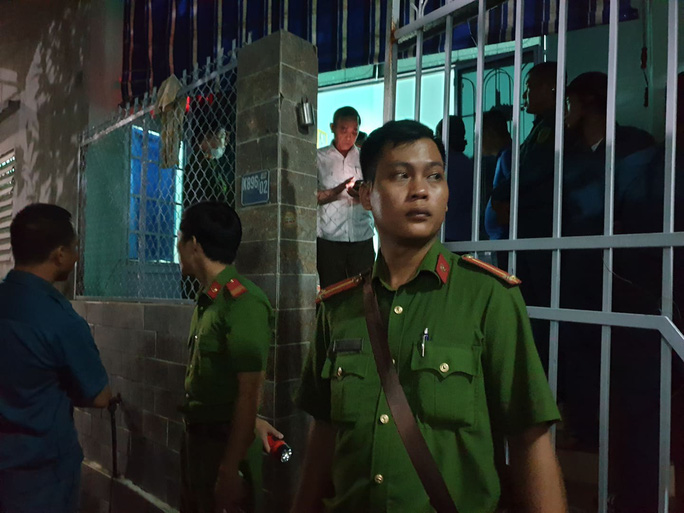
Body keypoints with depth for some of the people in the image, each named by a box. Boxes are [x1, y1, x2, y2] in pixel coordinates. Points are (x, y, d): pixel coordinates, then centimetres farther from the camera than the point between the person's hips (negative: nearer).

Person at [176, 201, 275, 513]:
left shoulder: (242, 302, -21)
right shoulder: (207, 300, 5)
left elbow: (249, 394, -22)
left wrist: (230, 469, -21)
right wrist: (191, 437, 12)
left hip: (226, 445, -8)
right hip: (196, 440, 8)